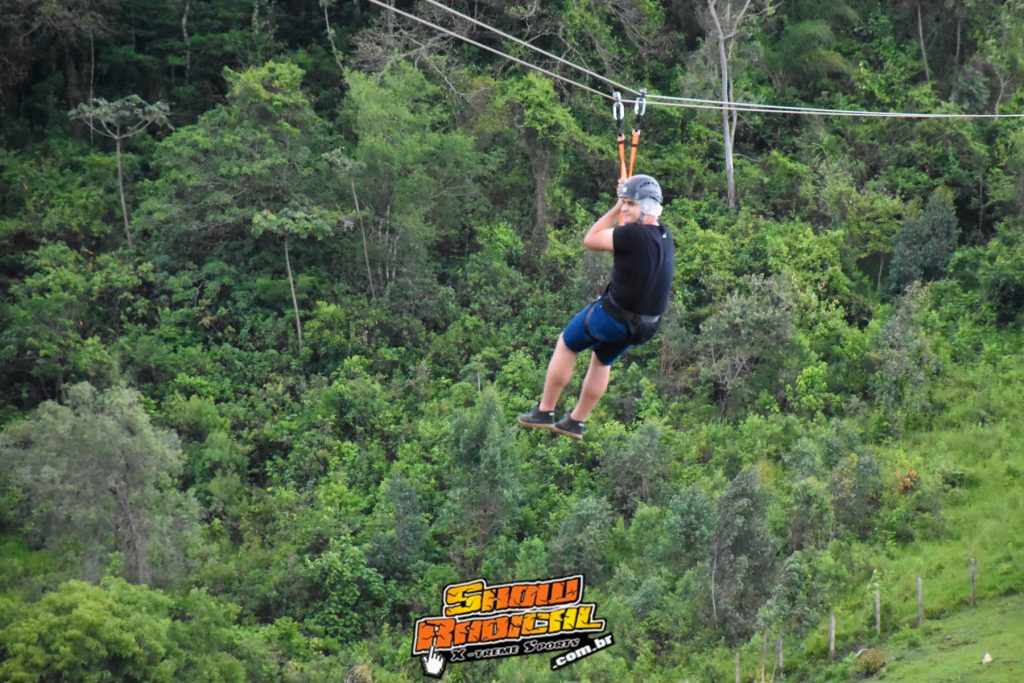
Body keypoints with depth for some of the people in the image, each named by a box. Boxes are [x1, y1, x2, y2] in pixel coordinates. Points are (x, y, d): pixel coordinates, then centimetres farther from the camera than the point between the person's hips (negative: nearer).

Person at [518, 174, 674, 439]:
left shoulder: (634, 234, -26)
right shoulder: (664, 235, -2)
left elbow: (590, 240, -13)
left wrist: (617, 207, -7)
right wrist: (622, 206, 14)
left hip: (612, 316, -7)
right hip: (645, 325, 7)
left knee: (566, 345, 18)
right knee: (602, 360, 30)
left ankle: (544, 412, 24)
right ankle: (576, 422, 42)